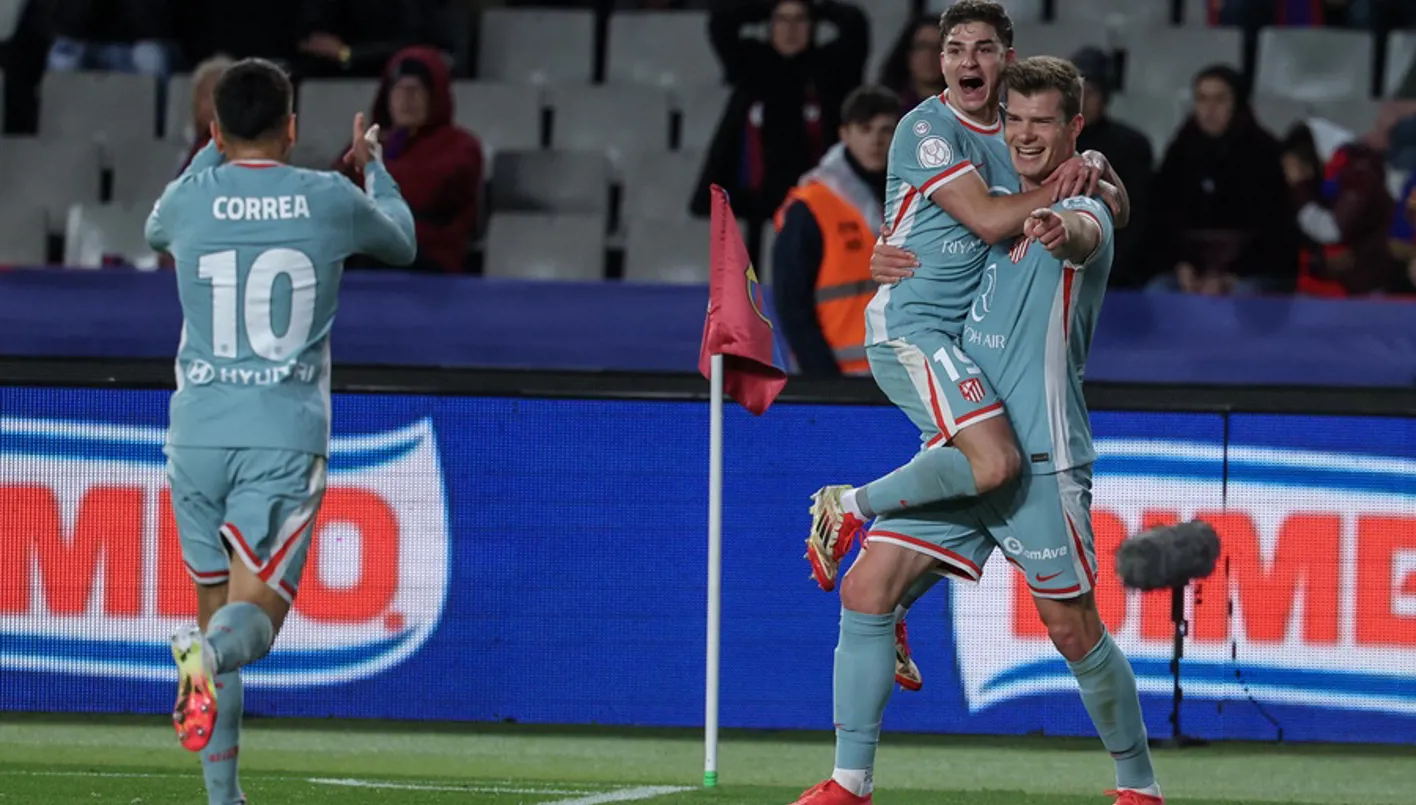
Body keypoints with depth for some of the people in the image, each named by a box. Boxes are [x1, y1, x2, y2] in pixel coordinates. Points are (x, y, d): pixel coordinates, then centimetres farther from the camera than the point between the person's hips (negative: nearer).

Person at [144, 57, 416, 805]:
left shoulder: (188, 201, 3)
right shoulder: (331, 200, 2)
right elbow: (400, 241, 25)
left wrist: (213, 152, 43)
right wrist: (374, 165, 44)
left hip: (198, 433, 2)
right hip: (287, 435, -2)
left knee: (213, 604, 13)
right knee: (256, 612, -6)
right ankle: (210, 654, -43)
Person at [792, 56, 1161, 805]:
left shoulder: (1084, 210, -6)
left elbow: (1083, 233, -31)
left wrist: (1060, 229, -57)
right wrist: (891, 266, 5)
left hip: (1040, 458, -6)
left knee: (1073, 631, -3)